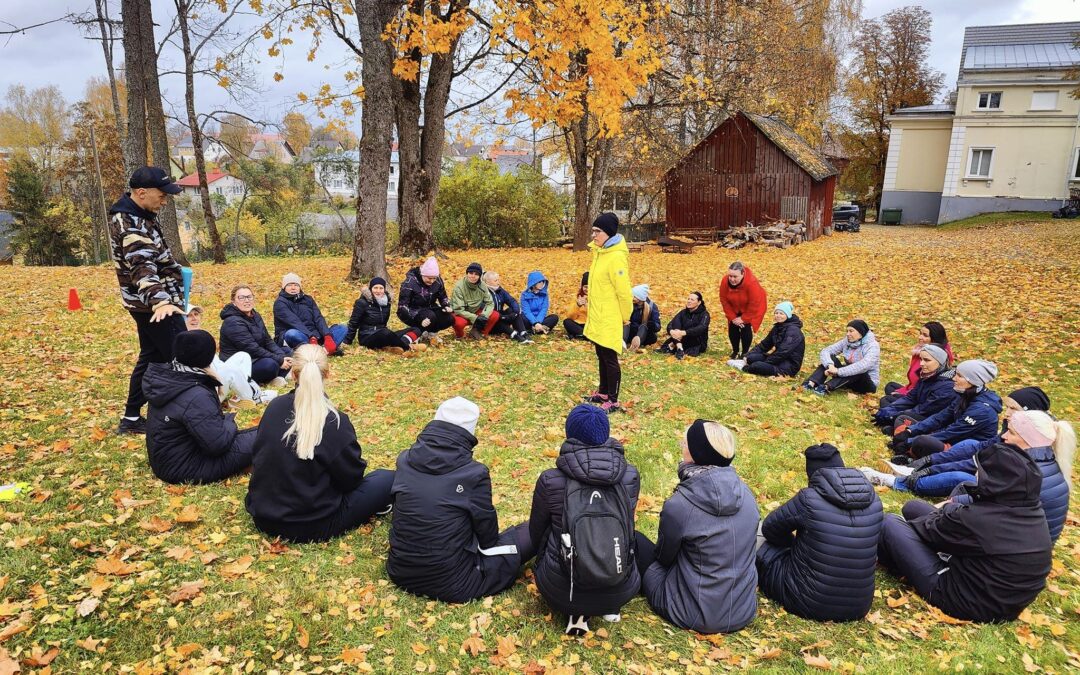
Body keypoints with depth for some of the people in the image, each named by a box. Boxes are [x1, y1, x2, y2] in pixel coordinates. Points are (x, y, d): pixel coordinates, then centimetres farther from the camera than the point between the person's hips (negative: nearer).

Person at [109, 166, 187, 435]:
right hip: (153, 305, -11)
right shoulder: (129, 224, -21)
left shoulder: (136, 214, 11)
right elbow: (142, 265, -37)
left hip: (147, 303, 11)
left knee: (151, 358, 17)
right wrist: (159, 299, -52)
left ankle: (132, 418, 26)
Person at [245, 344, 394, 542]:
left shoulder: (274, 407, -6)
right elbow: (352, 477, -11)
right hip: (312, 526, -6)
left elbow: (261, 455, 10)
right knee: (388, 478, 6)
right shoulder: (334, 422, -22)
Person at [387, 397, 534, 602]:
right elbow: (487, 530, -6)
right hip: (452, 585, -5)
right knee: (532, 532, 2)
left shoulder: (405, 461, -7)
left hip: (400, 573, 6)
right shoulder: (474, 474, -21)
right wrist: (488, 543, 17)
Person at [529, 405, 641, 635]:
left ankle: (577, 613, 11)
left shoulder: (551, 480, -13)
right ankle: (609, 607, 13)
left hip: (562, 592, -2)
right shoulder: (630, 475, -7)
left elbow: (536, 533, 6)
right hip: (621, 591, 2)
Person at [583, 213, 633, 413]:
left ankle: (613, 401, 11)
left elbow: (624, 291, -19)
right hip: (597, 317, 9)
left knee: (610, 359, 0)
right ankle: (603, 392, 33)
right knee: (602, 357, 19)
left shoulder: (616, 257, -22)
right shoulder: (600, 252, 8)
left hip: (609, 320, -9)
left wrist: (625, 317, -9)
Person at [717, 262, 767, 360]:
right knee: (733, 329, -1)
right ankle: (735, 351, 21)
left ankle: (745, 352, 10)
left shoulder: (751, 282, -39)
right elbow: (724, 300, -14)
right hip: (735, 308, 4)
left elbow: (754, 304, -28)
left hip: (752, 309, -4)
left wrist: (744, 318, -21)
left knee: (746, 329, -12)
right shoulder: (725, 281, -27)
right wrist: (732, 317, -14)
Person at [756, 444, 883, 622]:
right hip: (859, 607, 6)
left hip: (809, 604, -5)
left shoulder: (809, 498, -17)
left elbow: (770, 528, -1)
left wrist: (794, 544, 22)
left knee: (764, 546, 12)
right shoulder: (873, 499, -3)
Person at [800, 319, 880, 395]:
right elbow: (825, 351, -9)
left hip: (868, 384, -5)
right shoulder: (846, 341, -2)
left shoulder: (872, 346, -18)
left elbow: (863, 366, -36)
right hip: (848, 380, 5)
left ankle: (826, 387, -48)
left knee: (857, 370, -36)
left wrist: (838, 371, -39)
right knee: (831, 358, -14)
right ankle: (811, 384, -36)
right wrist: (830, 365, -30)